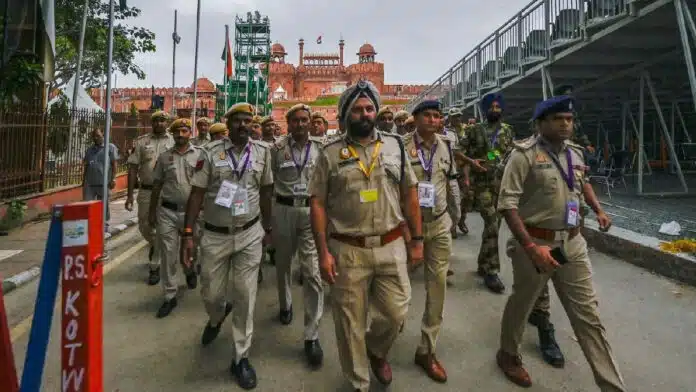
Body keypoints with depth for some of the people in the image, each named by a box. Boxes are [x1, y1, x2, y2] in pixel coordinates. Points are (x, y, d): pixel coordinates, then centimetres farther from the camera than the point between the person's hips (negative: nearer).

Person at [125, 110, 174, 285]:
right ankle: (154, 245, 45)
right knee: (144, 226, 13)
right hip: (145, 191, 3)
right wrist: (130, 194, 1)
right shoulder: (142, 141, 7)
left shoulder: (174, 141, 2)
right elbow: (133, 168, 6)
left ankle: (154, 267, 13)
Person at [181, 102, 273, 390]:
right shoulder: (211, 152, -4)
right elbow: (197, 193, -4)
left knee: (245, 296, 4)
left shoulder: (262, 152, 1)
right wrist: (187, 234, -9)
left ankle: (241, 358, 21)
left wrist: (267, 227, 13)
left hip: (250, 234, 1)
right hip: (215, 235, 0)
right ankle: (217, 317, 50)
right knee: (210, 293, 12)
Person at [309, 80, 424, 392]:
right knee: (350, 323, 10)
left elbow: (410, 194, 8)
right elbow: (317, 203, -3)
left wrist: (417, 239, 5)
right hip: (347, 250, -1)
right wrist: (323, 252, -9)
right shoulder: (331, 154, -2)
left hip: (391, 246, 2)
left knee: (396, 313, 9)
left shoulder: (395, 146, 5)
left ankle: (376, 349, 44)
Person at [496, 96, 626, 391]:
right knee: (521, 304, 14)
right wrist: (531, 246, -25)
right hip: (535, 242, -5)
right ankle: (508, 354, 40)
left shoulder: (575, 153, 8)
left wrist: (598, 210, 17)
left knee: (588, 315, 10)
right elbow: (507, 203, -20)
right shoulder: (525, 154, -14)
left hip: (573, 243, 6)